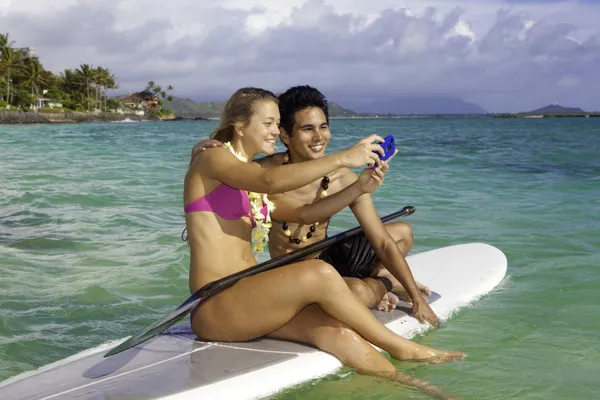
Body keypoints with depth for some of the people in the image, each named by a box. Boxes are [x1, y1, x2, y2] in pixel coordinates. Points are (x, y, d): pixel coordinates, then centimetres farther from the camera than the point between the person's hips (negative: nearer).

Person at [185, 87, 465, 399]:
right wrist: (342, 159, -23)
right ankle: (401, 348, -9)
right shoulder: (212, 158, -4)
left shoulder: (251, 174, 20)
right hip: (212, 308, -7)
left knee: (340, 336, -19)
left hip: (248, 299, 7)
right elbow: (270, 182, -23)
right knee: (320, 273, -26)